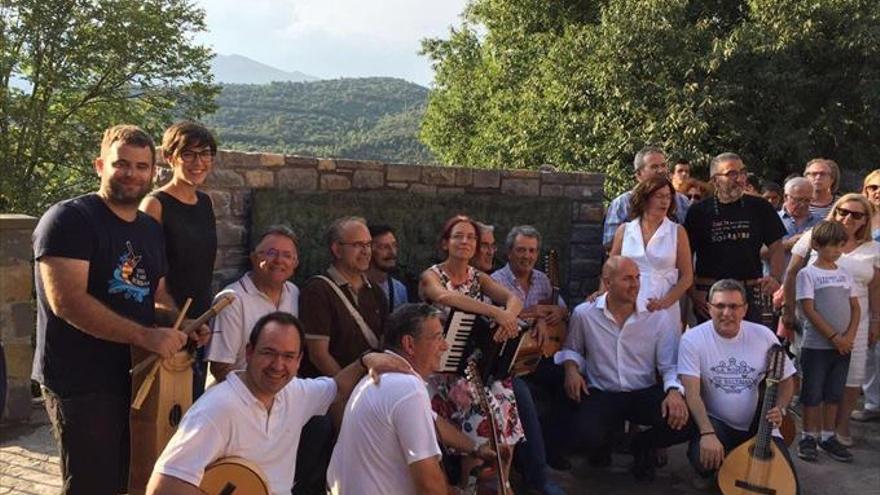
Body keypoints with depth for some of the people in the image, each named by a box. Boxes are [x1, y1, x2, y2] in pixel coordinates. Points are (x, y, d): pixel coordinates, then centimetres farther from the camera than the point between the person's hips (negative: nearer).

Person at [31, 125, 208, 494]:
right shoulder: (68, 219, -14)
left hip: (135, 376, 8)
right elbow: (67, 301, -25)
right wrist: (146, 336, -28)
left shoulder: (151, 229, 10)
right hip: (81, 382, -8)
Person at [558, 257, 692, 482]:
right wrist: (571, 368, -5)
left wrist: (674, 391, -23)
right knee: (586, 435, -32)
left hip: (645, 393, 1)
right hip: (601, 394, -1)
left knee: (685, 422, -26)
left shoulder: (655, 318, -2)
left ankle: (643, 445, 11)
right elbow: (572, 349, 16)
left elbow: (670, 366, -3)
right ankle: (602, 443, 13)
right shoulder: (584, 314, -2)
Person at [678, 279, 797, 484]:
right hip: (715, 423, -2)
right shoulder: (692, 339, -12)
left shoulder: (764, 336, -3)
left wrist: (780, 409, -13)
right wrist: (708, 433, -30)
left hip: (757, 425, 3)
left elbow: (785, 380, 7)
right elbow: (692, 393, -18)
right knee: (704, 460, -31)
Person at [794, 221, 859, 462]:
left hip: (843, 346, 5)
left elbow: (855, 308, 9)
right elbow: (809, 310, -12)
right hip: (816, 345, -5)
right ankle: (809, 437, 13)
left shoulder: (845, 275, 10)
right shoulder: (808, 274, -6)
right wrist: (834, 337, -14)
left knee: (834, 394, 12)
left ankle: (828, 437, 22)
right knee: (813, 394, 3)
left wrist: (849, 336, -7)